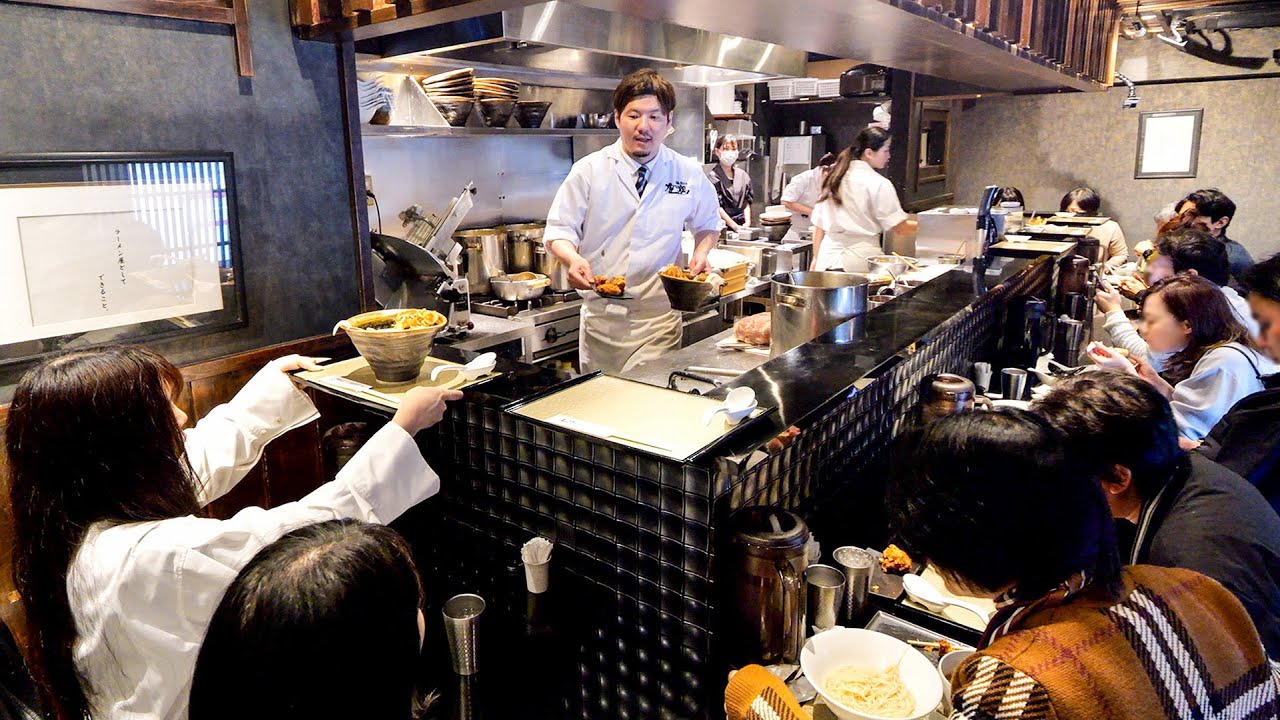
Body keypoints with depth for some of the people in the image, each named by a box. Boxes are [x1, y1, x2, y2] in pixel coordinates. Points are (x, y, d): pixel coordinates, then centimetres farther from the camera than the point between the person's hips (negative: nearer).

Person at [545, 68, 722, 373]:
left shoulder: (689, 174, 2)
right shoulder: (589, 171, -3)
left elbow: (707, 224, 18)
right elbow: (559, 230, 0)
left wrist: (701, 253, -3)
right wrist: (573, 259, -22)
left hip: (660, 318, 0)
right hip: (601, 315, 0)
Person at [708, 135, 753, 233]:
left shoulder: (742, 175, 14)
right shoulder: (713, 177, -3)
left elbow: (747, 202, 16)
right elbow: (717, 207, -9)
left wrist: (747, 222, 0)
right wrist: (735, 226, -13)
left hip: (742, 226, 5)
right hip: (723, 225, -4)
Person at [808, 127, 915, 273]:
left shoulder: (834, 178, 10)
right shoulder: (879, 184, -7)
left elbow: (819, 225, 13)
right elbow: (900, 227, -6)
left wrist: (816, 258, 20)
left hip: (828, 259, 6)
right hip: (861, 261, -6)